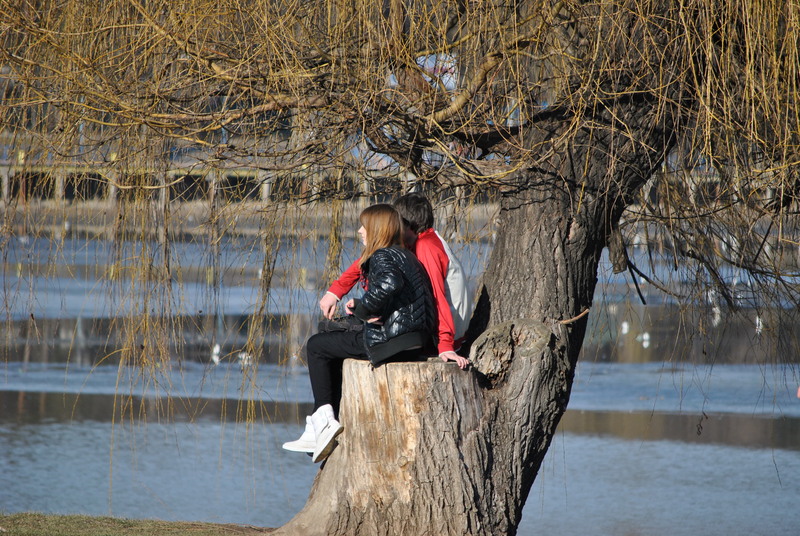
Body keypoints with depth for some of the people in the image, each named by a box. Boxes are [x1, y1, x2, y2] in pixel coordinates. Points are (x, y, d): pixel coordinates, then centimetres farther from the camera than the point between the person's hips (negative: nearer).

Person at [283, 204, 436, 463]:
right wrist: (360, 306, 3)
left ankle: (324, 420, 8)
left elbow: (389, 283, -36)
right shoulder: (405, 255, 18)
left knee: (316, 347, 10)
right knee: (333, 350, 28)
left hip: (388, 341, -10)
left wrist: (363, 310, -20)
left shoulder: (382, 257, -12)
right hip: (414, 341, 10)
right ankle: (320, 428, 22)